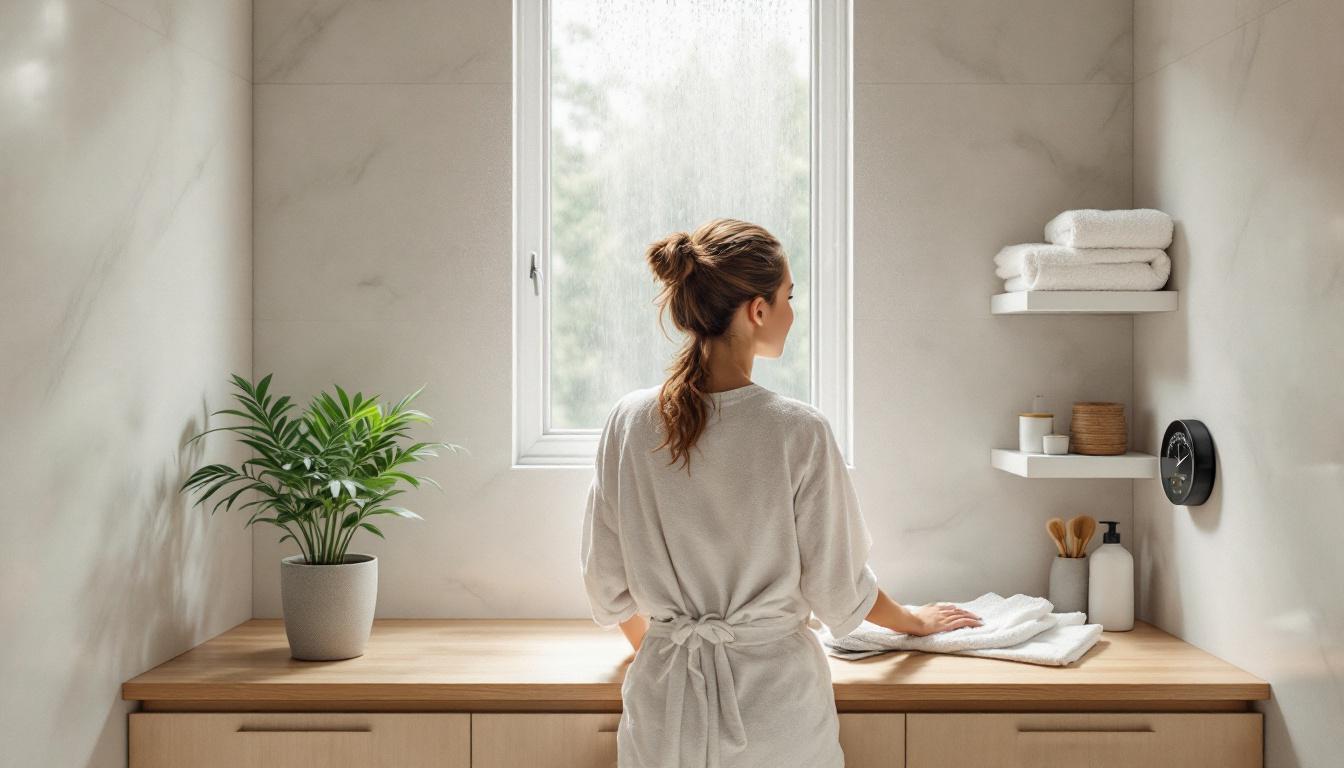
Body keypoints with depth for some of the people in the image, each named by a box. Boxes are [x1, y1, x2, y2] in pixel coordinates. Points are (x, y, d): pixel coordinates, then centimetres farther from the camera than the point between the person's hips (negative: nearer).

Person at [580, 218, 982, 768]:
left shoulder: (628, 422, -6)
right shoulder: (799, 431, -16)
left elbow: (608, 587, 3)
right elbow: (838, 588, -6)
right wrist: (914, 621, 15)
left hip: (665, 701, 2)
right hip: (774, 698, -2)